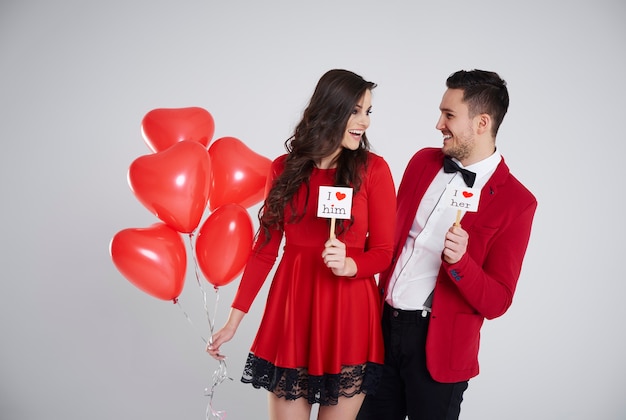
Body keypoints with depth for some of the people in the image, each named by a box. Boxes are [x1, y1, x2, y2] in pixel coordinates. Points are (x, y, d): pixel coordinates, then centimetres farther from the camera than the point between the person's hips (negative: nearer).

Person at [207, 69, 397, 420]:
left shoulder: (373, 169, -3)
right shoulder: (285, 168, 2)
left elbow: (383, 252, -1)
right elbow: (265, 247, 6)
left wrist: (349, 265, -23)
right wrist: (234, 319, 4)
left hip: (350, 313, -1)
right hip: (291, 309, 2)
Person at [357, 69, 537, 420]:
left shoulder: (516, 202, -12)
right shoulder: (423, 161, 3)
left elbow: (497, 302, -11)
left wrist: (459, 262, -29)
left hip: (439, 344, -5)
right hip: (383, 326, 5)